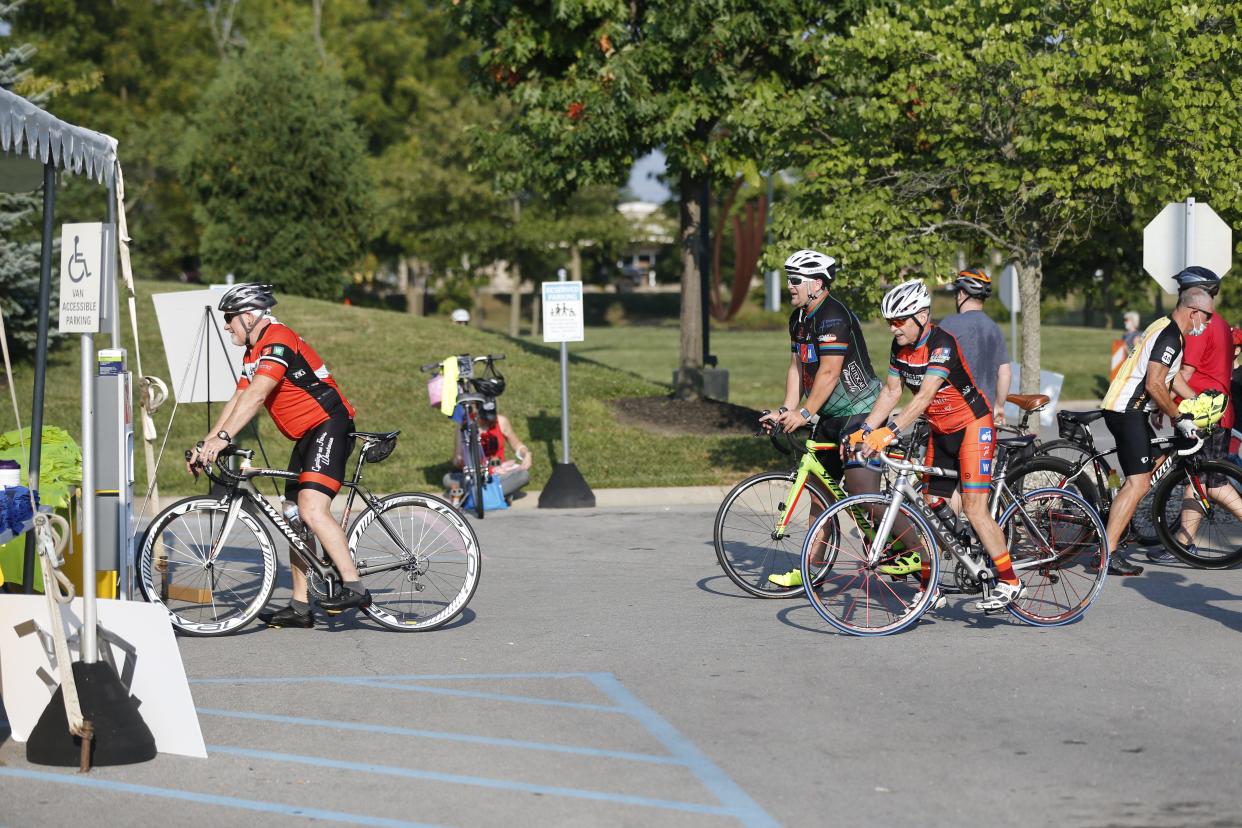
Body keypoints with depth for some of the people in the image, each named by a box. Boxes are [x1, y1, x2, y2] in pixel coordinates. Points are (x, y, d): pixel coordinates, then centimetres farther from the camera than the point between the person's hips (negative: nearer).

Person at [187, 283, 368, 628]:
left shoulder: (278, 342, -17)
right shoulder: (254, 352, 16)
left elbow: (255, 397, -28)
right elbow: (237, 400, 14)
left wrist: (222, 438, -34)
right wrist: (205, 444, 4)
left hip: (330, 426, -11)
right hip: (306, 437, 11)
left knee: (311, 510, -24)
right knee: (294, 519, 9)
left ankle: (354, 588, -27)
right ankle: (300, 607, 12)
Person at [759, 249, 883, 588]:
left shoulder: (833, 317, -19)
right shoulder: (799, 319, 11)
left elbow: (829, 372, -23)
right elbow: (797, 367, 12)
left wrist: (804, 414, -23)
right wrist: (786, 410, 0)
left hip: (859, 412, -10)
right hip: (830, 418, 10)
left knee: (863, 493, -17)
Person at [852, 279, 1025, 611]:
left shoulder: (941, 343, -26)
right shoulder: (900, 347, -2)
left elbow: (924, 396, -35)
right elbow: (891, 392, 1)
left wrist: (889, 432, -42)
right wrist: (865, 430, -10)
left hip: (973, 426, -8)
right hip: (941, 432, 8)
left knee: (974, 508, -15)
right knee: (929, 507, 5)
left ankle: (1009, 582, -6)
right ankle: (929, 591, 12)